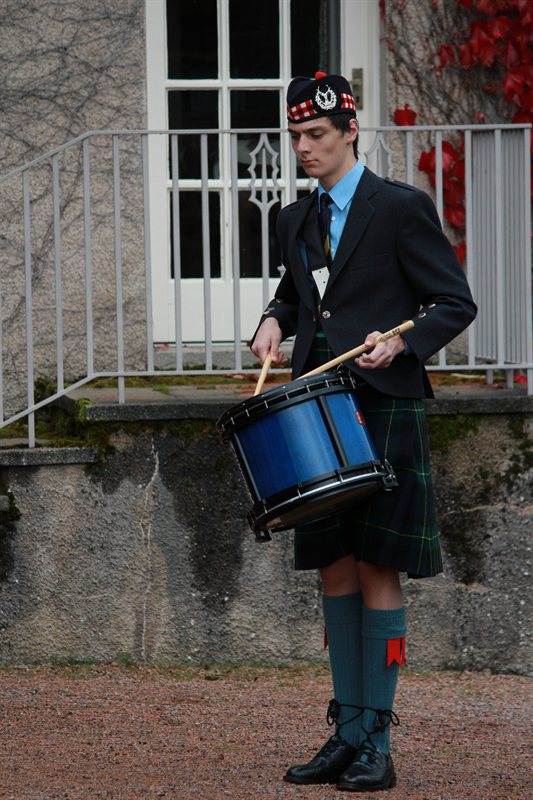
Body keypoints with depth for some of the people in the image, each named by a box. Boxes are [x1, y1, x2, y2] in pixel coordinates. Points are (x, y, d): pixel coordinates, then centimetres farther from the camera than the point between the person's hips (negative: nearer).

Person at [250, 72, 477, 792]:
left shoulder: (402, 207, -5)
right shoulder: (296, 220, 14)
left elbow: (455, 303, -5)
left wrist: (401, 341, -21)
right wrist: (274, 321, 9)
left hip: (384, 412, -7)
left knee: (378, 571, -6)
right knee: (334, 570, 8)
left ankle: (377, 743, -4)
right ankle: (347, 732, 13)